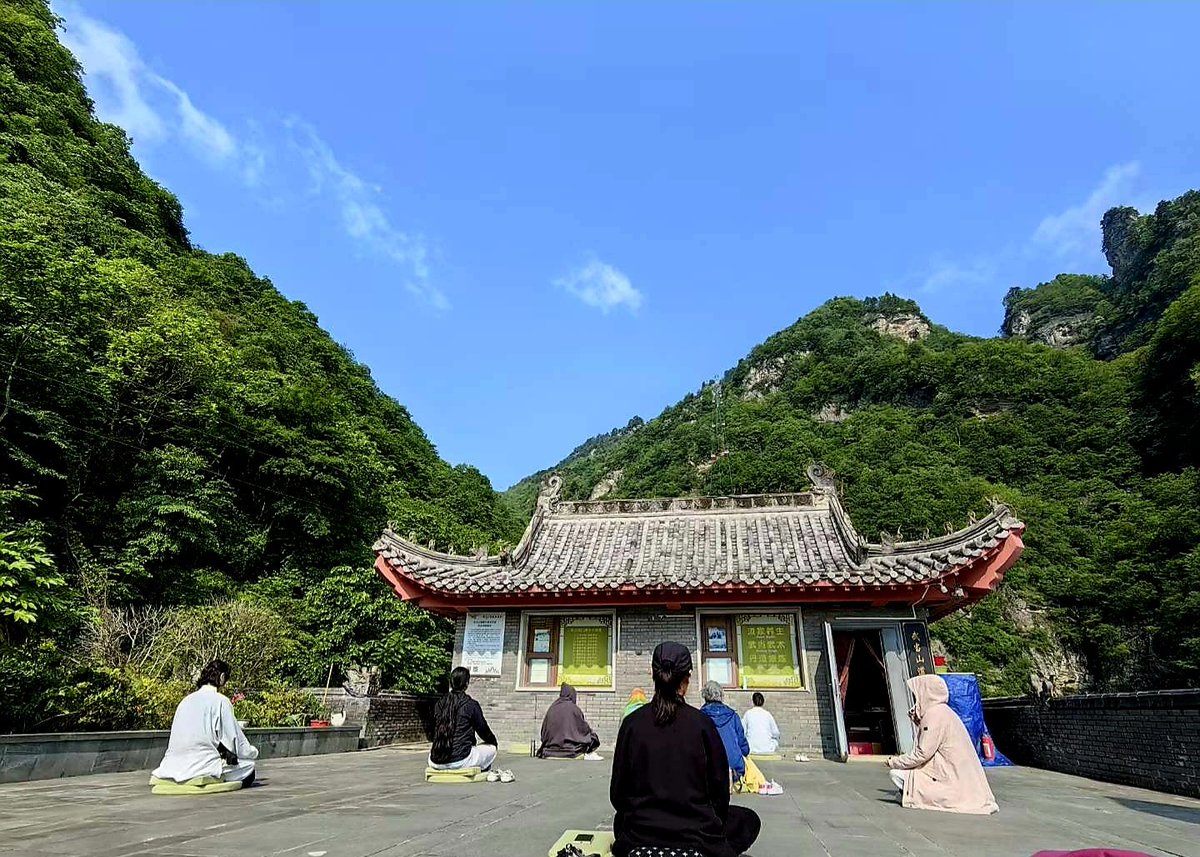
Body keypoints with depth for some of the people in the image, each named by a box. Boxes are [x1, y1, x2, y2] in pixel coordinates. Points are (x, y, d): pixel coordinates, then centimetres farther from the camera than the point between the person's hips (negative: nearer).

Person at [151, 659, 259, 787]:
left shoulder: (186, 700, 12)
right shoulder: (221, 701, -8)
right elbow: (236, 741, -6)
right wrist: (253, 751, 13)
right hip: (203, 767, -7)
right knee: (248, 769, 8)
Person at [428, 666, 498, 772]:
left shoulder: (439, 703, 6)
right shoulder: (471, 705, -8)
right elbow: (483, 730, 4)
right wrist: (493, 740, 27)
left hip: (436, 763, 5)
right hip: (459, 761, -5)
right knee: (491, 748, 18)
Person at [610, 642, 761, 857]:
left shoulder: (632, 723, -8)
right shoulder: (702, 724, -12)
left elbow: (617, 793, -1)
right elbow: (720, 791, -4)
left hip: (639, 838, 2)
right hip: (697, 838, -2)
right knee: (749, 820, 24)